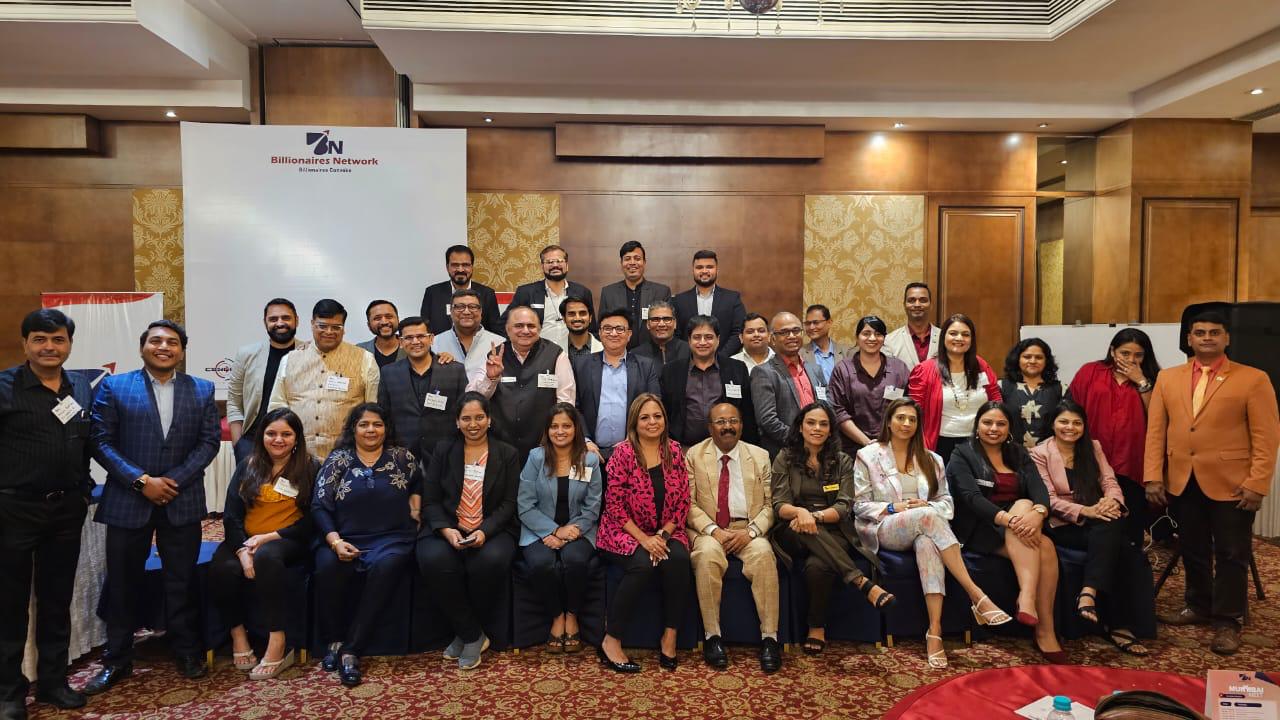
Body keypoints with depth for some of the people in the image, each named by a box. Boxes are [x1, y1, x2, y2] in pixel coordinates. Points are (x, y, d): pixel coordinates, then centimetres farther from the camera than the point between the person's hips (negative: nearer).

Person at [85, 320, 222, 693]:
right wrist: (141, 480, -13)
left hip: (182, 501, 1)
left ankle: (187, 652, 21)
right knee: (123, 582, 9)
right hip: (128, 500, 0)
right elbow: (100, 441, -3)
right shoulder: (113, 387, 1)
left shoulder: (202, 390, 6)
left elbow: (210, 441, 2)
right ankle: (117, 659, 24)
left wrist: (174, 480, -10)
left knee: (182, 581, 8)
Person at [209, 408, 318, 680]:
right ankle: (237, 632, -7)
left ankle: (277, 644, -33)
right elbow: (231, 514, 3)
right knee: (222, 568, -30)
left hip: (288, 542, -3)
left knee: (266, 556, -37)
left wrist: (269, 537, -14)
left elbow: (310, 521, -3)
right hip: (244, 540, 3)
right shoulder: (248, 466, 12)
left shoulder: (310, 469, 2)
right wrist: (243, 551, -14)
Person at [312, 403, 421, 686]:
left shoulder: (402, 457, 11)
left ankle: (351, 650, -27)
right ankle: (334, 641, -10)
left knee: (386, 566, -34)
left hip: (391, 539, 0)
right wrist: (335, 541, -14)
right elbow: (319, 506, 1)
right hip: (344, 540, 1)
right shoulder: (337, 460, 8)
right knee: (327, 567, -32)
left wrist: (415, 505, 5)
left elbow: (421, 483, 26)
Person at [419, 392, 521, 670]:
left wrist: (484, 532, -17)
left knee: (491, 560, -34)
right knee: (434, 559, -32)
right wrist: (447, 530, -14)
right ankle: (474, 636, -14)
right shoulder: (443, 450, 11)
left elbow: (508, 504, 1)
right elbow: (431, 500, 5)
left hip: (492, 530, -1)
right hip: (447, 528, 1)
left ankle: (465, 633, -7)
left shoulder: (507, 454, 8)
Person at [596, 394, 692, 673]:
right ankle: (610, 641, -18)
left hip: (665, 532, 4)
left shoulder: (674, 451, 4)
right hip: (626, 533, -3)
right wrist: (643, 539, -16)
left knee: (679, 560, -28)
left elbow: (683, 500, 5)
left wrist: (664, 534, -9)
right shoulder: (623, 453, -8)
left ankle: (669, 637, -14)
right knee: (643, 564, -32)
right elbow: (615, 505, -10)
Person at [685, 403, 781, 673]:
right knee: (708, 554, -34)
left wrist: (750, 531, -12)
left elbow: (769, 505, 6)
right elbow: (689, 503, 0)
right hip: (708, 530, -1)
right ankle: (712, 636, -23)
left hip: (748, 530, 1)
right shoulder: (693, 456, 6)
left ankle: (769, 638, -23)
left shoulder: (760, 456, 11)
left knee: (763, 554, -31)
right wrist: (714, 530, -15)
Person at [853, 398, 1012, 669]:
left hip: (923, 529, 3)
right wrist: (893, 508, -13)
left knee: (928, 542, -37)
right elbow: (860, 505, 2)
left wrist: (927, 506, -9)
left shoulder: (931, 460, 17)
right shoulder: (867, 456, 7)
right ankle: (977, 596, -37)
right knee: (928, 517, -35)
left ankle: (935, 631, -44)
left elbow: (946, 502, 13)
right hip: (884, 530, -2)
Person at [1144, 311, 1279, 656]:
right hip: (1181, 482, 4)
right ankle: (1198, 606, 31)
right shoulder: (1167, 378, 9)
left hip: (1231, 484, -3)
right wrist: (1153, 476, -1)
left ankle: (1227, 622, 16)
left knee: (1231, 555, 5)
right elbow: (1155, 431, 6)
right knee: (1193, 551, 15)